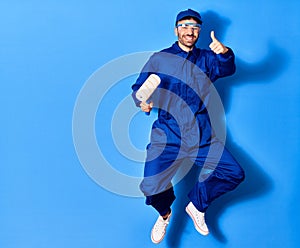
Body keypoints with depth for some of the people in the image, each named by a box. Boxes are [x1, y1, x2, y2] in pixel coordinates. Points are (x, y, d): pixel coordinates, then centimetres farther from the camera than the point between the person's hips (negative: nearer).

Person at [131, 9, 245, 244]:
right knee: (152, 187, -21)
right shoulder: (160, 59, 8)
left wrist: (225, 53, -33)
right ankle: (165, 213, 18)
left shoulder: (207, 58, 11)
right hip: (167, 136, -2)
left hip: (202, 136, 2)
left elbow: (227, 69, -9)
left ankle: (196, 205, 16)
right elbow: (138, 87, 12)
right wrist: (142, 101, -12)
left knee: (235, 174, -12)